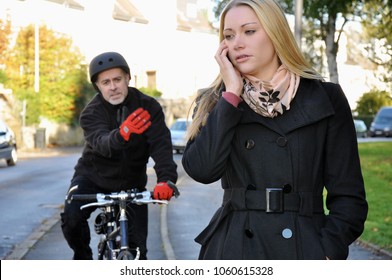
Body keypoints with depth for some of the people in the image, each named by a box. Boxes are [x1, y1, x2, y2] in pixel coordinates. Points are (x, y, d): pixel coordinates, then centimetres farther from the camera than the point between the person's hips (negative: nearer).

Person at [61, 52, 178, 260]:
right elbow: (101, 143, -38)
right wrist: (121, 134, -62)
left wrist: (166, 178, -45)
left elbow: (160, 144, -25)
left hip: (130, 183, 1)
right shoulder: (91, 113, -17)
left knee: (137, 247, -5)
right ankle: (82, 257, 3)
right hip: (93, 176, -1)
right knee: (71, 217, -27)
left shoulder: (148, 107, -13)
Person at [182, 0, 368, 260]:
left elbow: (348, 195, 1)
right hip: (232, 249, 1)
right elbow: (202, 169, -11)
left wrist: (327, 253, -12)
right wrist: (232, 92, -6)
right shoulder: (214, 103, 8)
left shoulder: (325, 99, 3)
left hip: (304, 247, -1)